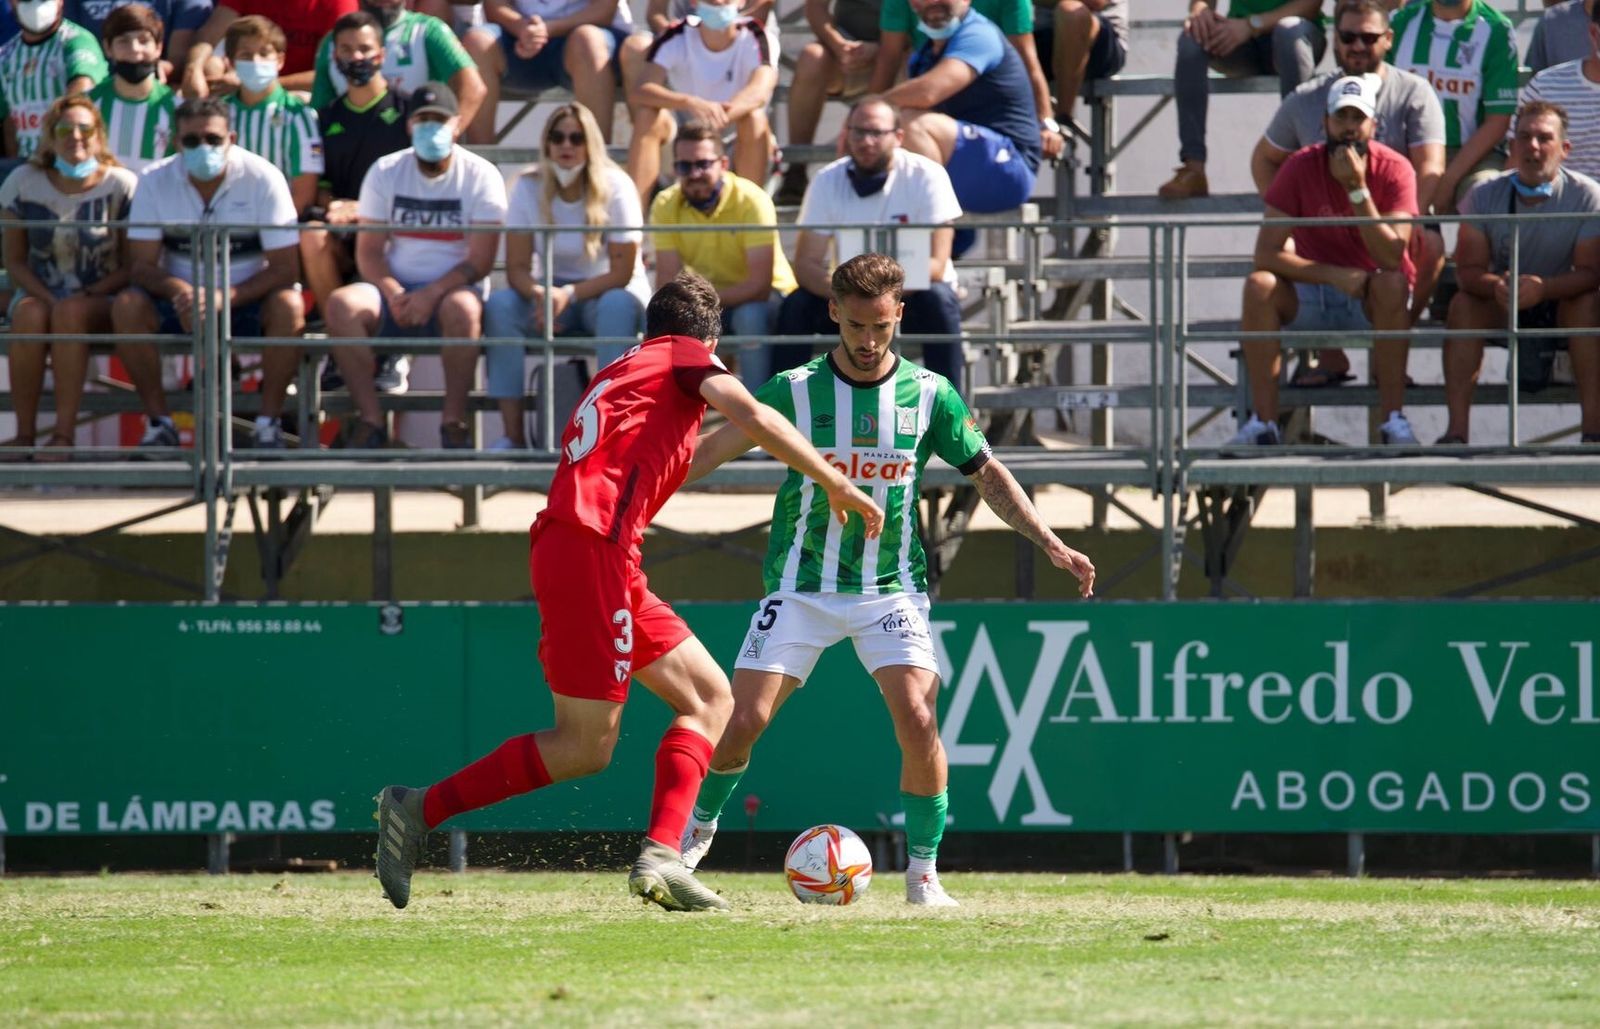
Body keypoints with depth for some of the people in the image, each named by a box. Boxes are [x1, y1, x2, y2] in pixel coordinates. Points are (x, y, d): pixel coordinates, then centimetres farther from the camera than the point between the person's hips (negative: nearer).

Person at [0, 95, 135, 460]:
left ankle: (64, 432, -35)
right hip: (40, 293, 2)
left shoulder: (121, 186, -4)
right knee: (31, 313, -35)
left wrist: (85, 296, -15)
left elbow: (131, 266, -2)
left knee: (71, 310, -37)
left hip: (101, 303, -2)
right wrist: (46, 296, -14)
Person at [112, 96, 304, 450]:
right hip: (181, 300, 1)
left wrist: (224, 297, -31)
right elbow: (142, 265, -9)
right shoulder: (155, 182, -8)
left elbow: (285, 269, -16)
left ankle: (268, 423, -21)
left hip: (247, 301, -1)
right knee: (127, 306, -27)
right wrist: (176, 289, -33)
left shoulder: (263, 179, -14)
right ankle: (159, 423, -18)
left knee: (289, 307, -33)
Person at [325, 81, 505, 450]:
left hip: (452, 288, -3)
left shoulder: (480, 176, -1)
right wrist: (393, 293, -18)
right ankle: (371, 420, -25)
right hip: (397, 288, 3)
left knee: (462, 307, -39)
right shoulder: (386, 172, 7)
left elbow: (481, 260, -7)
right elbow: (368, 250, 3)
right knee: (342, 304, -28)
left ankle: (453, 419, -25)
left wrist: (432, 294, -22)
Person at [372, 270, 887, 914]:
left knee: (711, 700, 8)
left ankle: (660, 858, -7)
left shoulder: (617, 374, 31)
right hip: (595, 546, -9)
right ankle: (419, 811, -5)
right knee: (586, 748, -7)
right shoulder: (685, 357, 8)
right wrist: (838, 486, -6)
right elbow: (751, 416, -8)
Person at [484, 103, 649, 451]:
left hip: (604, 292, -3)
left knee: (617, 305, -38)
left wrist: (569, 294, -30)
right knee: (499, 303, -27)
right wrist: (539, 294, -33)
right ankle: (513, 435, -29)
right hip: (552, 292, 3)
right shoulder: (528, 188, -5)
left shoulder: (615, 188, -13)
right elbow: (517, 268, -9)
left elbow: (622, 272, -16)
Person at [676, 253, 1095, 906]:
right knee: (743, 721, -7)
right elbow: (712, 451, 3)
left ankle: (923, 873, -4)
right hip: (801, 585, 0)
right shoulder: (795, 391, -4)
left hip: (891, 588, 0)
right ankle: (699, 825, 23)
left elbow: (988, 477, 9)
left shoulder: (930, 395, -1)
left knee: (918, 719, -18)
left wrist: (1052, 545, 2)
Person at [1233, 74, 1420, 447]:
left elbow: (1391, 258, -24)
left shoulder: (1394, 171, -12)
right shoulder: (1301, 167, -10)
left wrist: (1357, 189, -30)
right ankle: (1263, 422, -30)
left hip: (1371, 300, -1)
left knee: (1392, 283, -35)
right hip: (1311, 295, 1)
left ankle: (1394, 419, -32)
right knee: (1259, 286, -27)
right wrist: (1336, 276, -26)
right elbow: (1267, 254, -16)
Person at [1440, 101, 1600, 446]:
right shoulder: (1485, 197, -11)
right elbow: (1468, 269, -14)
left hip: (1559, 302, -1)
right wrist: (1496, 286, -38)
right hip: (1501, 307, 1)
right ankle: (1457, 429, -32)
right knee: (1463, 304, -28)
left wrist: (1543, 288, -40)